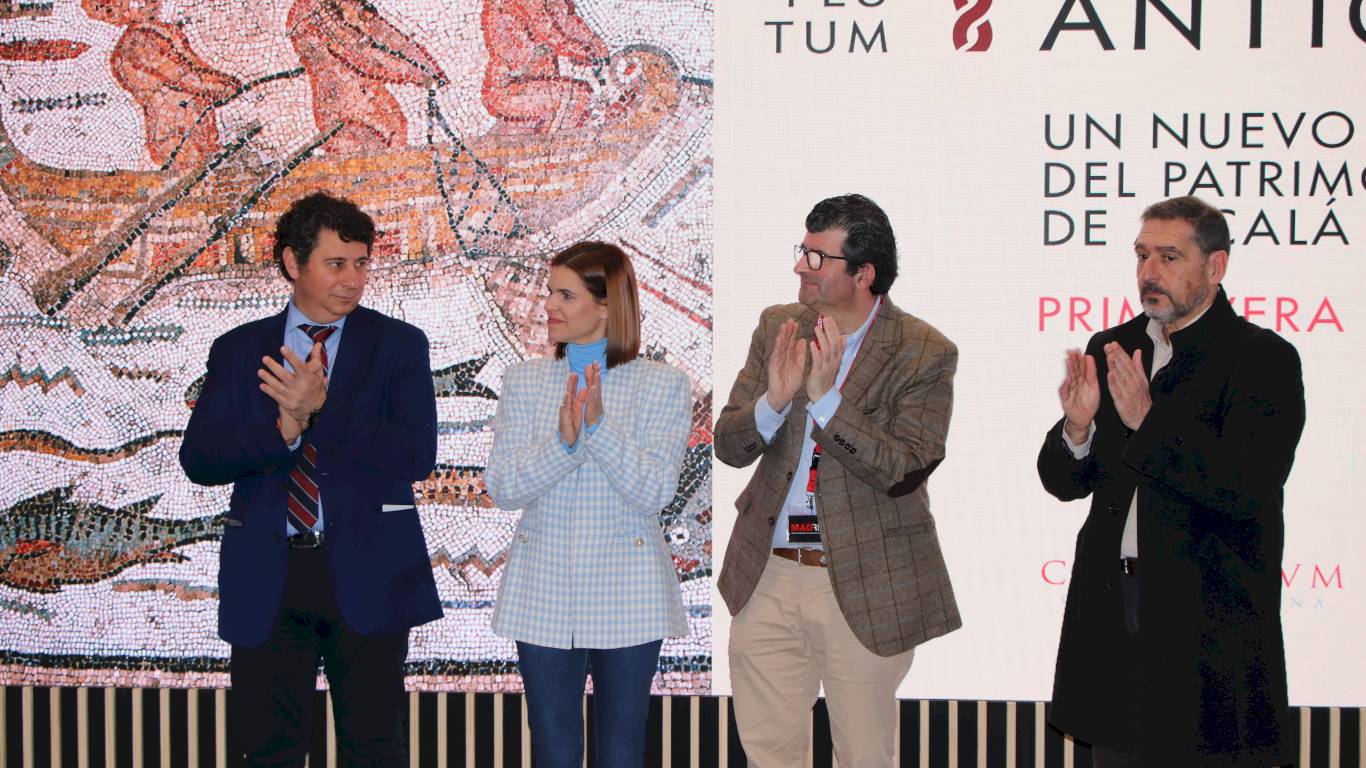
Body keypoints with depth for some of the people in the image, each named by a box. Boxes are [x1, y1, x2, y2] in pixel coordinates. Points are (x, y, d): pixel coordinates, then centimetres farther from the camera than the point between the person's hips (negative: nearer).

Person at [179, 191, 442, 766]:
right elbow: (198, 459, -1)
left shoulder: (398, 345, 3)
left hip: (366, 574, -1)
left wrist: (322, 409, -18)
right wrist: (282, 430, -16)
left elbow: (416, 456, -10)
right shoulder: (238, 350, 8)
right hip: (267, 578, 2)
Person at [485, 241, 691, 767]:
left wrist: (599, 426, -25)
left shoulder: (664, 386, -4)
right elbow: (501, 487, -5)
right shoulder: (524, 381, 4)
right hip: (544, 595, 2)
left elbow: (656, 491, -13)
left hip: (626, 598, -2)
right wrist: (563, 441, -21)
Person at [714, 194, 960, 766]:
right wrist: (774, 401, -19)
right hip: (768, 578, 4)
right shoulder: (779, 328, 5)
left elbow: (904, 472, -19)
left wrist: (825, 398, -26)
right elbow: (728, 445, 2)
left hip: (865, 588, -4)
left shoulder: (925, 354, -9)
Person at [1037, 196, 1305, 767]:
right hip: (1112, 608, 5)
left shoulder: (1263, 359, -7)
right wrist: (1078, 428, -12)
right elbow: (1064, 483, 9)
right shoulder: (1111, 350, 11)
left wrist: (1148, 420, -25)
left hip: (1208, 620, -5)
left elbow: (1248, 487, -20)